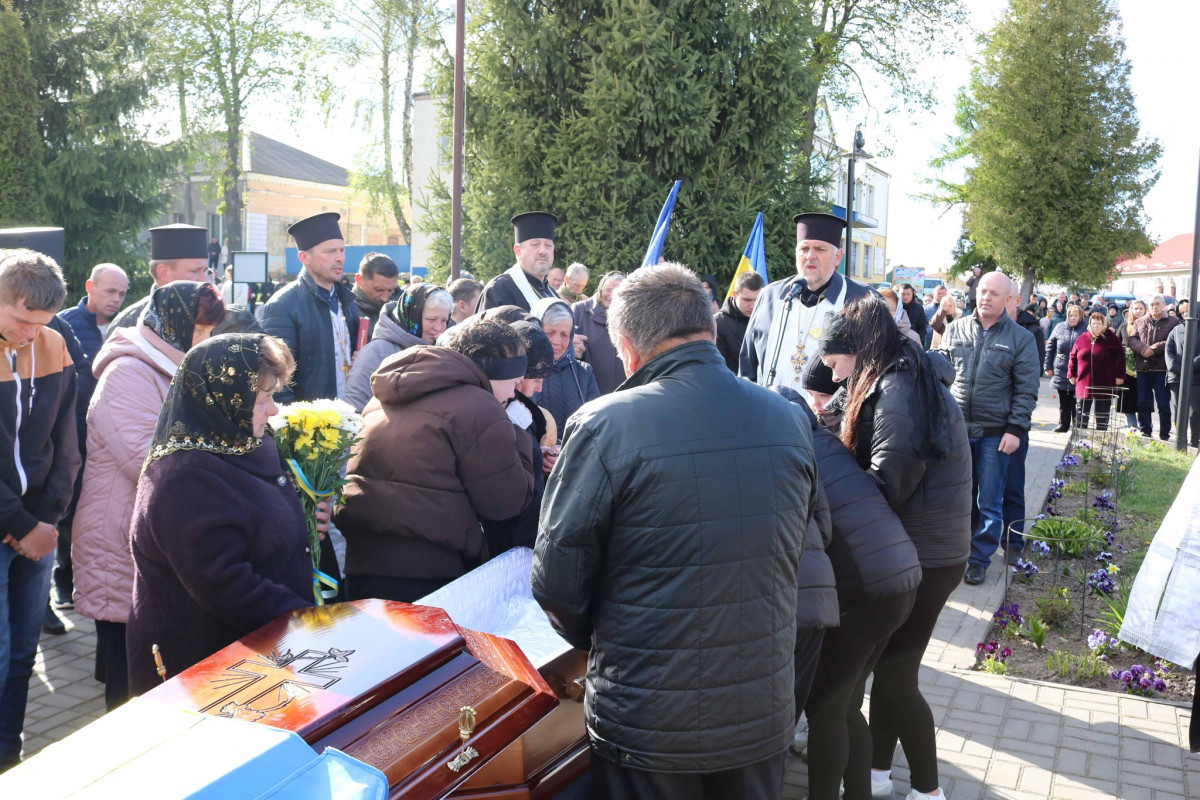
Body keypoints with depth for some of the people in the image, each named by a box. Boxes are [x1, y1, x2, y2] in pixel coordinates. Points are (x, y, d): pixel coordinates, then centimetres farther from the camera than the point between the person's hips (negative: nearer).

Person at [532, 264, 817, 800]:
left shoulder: (605, 425, -20)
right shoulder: (787, 419, -3)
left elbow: (557, 582, -13)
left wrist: (594, 639, 7)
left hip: (648, 724, -4)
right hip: (764, 716, 5)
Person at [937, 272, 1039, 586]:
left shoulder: (1020, 338, -1)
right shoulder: (955, 329, 6)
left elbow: (1026, 391, -2)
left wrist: (1015, 429, -10)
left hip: (994, 433, -2)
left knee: (989, 501, 3)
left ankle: (979, 559, 15)